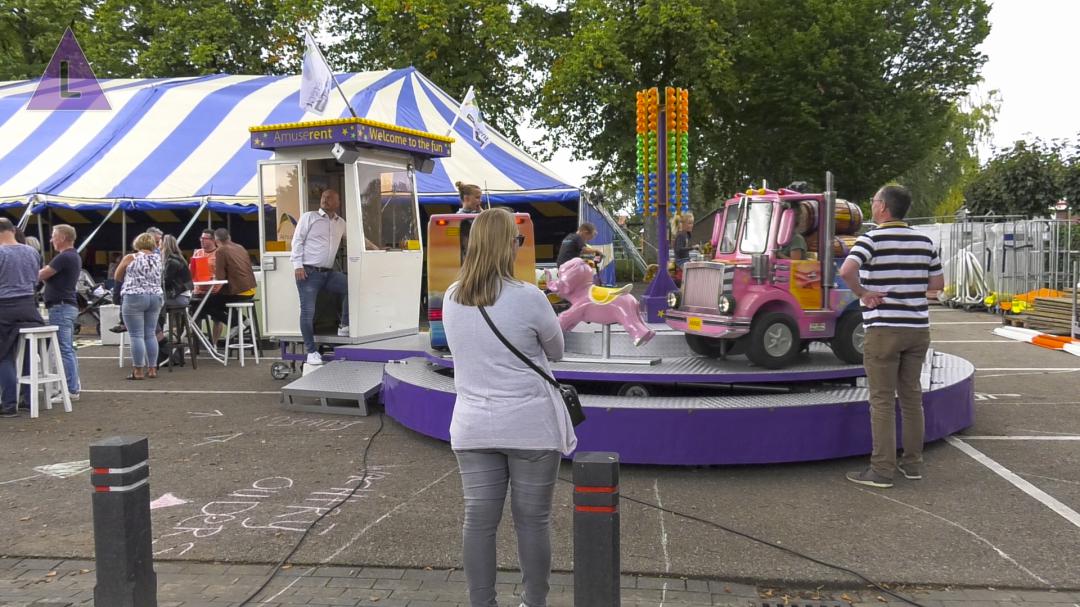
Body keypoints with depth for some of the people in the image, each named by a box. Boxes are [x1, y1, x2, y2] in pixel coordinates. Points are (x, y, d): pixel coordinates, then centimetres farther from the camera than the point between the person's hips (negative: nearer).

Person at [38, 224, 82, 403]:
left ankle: (70, 391, -7)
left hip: (60, 307, -10)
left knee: (64, 350, -8)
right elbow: (51, 278, 20)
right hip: (69, 306, 10)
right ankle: (73, 387, 17)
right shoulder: (74, 257, 16)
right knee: (68, 349, 13)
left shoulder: (64, 257, -16)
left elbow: (40, 275, -14)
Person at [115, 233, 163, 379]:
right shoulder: (159, 258, 7)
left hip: (134, 298, -4)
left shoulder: (130, 258, -3)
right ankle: (152, 368, 10)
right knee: (151, 334, 9)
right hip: (155, 297, 5)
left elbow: (117, 277, 9)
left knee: (137, 335, -3)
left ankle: (138, 370, -3)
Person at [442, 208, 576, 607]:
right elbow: (556, 351, 2)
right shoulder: (529, 299, -14)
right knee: (532, 519, 9)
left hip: (473, 425, 4)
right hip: (530, 425, -4)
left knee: (479, 520, 9)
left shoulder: (452, 298, 1)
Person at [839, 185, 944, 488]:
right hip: (918, 328, 6)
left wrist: (861, 293, -13)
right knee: (912, 397, 14)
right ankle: (912, 464, 22)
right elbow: (938, 283, 14)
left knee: (882, 401, 0)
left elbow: (847, 270, -28)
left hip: (884, 329, -6)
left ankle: (882, 471, 3)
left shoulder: (872, 239, -11)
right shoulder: (924, 241, 8)